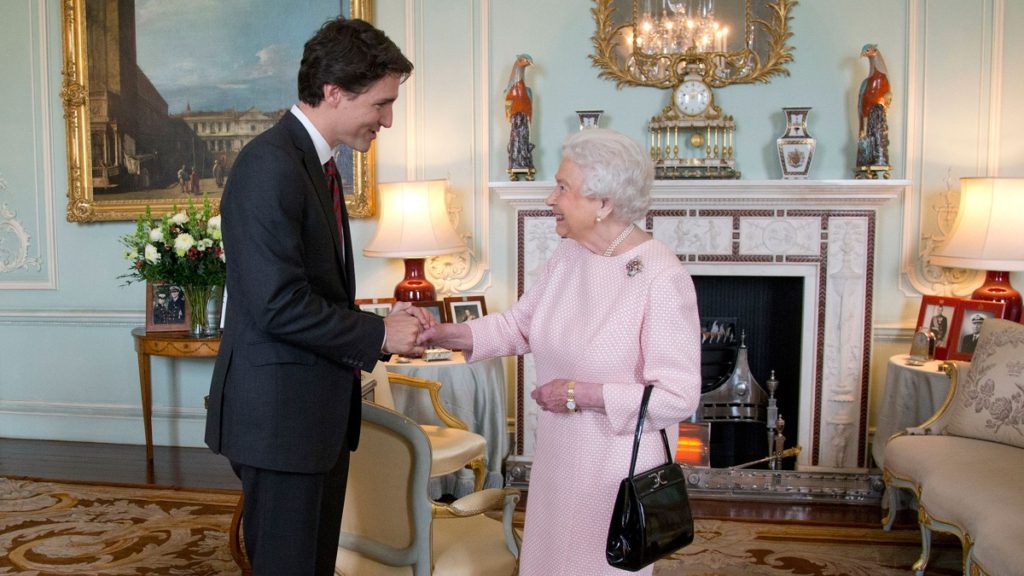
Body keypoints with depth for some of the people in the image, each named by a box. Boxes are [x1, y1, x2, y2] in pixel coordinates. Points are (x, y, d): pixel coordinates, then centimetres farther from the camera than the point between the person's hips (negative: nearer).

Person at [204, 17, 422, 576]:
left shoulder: (314, 162, 12)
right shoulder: (270, 166, -19)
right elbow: (279, 307, -24)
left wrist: (378, 322, 3)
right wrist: (378, 335, -14)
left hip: (318, 409, 10)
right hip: (279, 412, -10)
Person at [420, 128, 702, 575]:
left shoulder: (663, 279, -23)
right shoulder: (567, 255, 1)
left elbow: (678, 397, -23)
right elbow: (520, 324, 9)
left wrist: (582, 394, -21)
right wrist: (446, 335, -4)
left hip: (618, 468, -7)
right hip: (558, 459, 7)